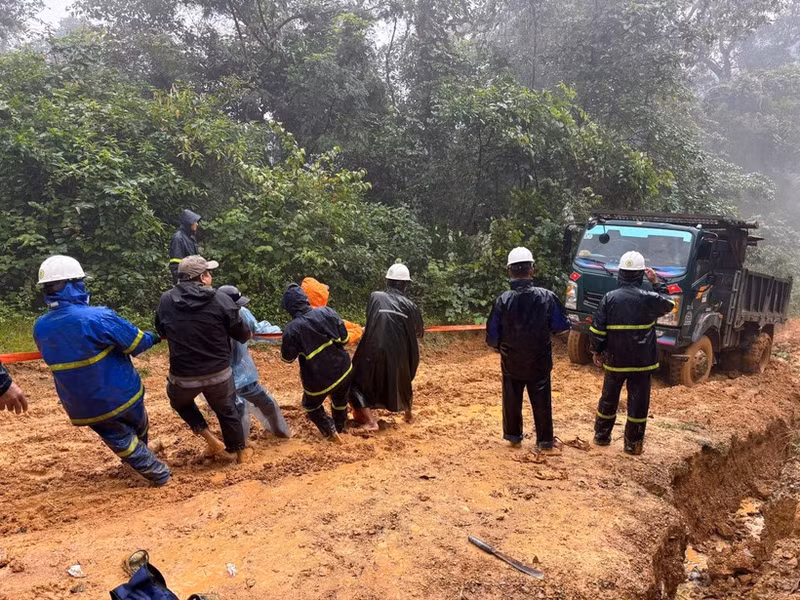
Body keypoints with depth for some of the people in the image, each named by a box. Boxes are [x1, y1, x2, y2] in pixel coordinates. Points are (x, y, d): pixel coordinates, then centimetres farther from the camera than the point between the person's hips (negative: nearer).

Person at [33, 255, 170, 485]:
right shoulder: (98, 317, -27)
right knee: (139, 426, 29)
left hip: (83, 408, 3)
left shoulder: (40, 328, -7)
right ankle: (143, 457, 51)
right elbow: (137, 343, -17)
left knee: (121, 442, 20)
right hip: (121, 394, -3)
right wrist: (155, 337, 5)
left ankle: (157, 473, 24)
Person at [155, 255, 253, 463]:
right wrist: (248, 334, 19)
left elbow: (161, 332, 12)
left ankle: (211, 440, 24)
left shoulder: (165, 300, -6)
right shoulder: (221, 300, -13)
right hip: (219, 373, -1)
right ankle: (241, 451, 38)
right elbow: (243, 335, -5)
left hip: (183, 375, 1)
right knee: (227, 411, 22)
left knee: (179, 401, 32)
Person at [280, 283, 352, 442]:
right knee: (340, 400, 31)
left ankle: (331, 431, 13)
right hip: (343, 369, 4)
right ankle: (339, 427, 50)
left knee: (311, 406, 26)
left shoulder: (292, 329, -21)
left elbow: (287, 358, -6)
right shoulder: (327, 311, -13)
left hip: (319, 379, -4)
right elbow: (344, 338, -3)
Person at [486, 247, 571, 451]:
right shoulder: (546, 297, -17)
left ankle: (513, 436, 32)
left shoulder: (503, 300, -18)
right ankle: (545, 440, 24)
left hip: (511, 363, 0)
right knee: (541, 402, 14)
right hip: (540, 363, 0)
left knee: (512, 400, 18)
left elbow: (492, 336, -12)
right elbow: (562, 326, -7)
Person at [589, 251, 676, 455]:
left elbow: (597, 329, -6)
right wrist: (657, 283, 15)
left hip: (614, 360, 2)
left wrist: (597, 351, 7)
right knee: (638, 402, 9)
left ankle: (601, 435, 29)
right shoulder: (649, 299, -11)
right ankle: (633, 443, 15)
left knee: (608, 399, 17)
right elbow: (668, 305, 12)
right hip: (642, 361, -1)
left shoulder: (609, 298, -8)